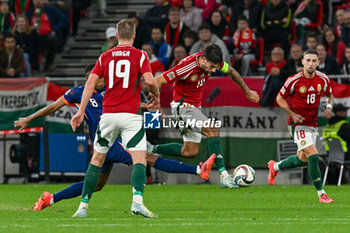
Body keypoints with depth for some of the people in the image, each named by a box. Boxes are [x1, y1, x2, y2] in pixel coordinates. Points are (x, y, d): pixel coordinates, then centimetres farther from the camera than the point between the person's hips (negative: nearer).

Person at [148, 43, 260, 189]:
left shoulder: (213, 61, -8)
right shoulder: (188, 66, -28)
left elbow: (231, 72, 12)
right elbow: (158, 80, -25)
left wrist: (247, 92, 21)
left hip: (195, 107, 8)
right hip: (183, 106, -8)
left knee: (190, 152, 9)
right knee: (212, 130, -25)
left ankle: (151, 149, 23)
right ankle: (223, 175, -27)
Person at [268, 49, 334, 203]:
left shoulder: (323, 79, -2)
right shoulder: (294, 80, -15)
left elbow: (330, 95, 17)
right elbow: (280, 98, -2)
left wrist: (329, 106, -5)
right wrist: (292, 114, -15)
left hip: (312, 124, 6)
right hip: (298, 124, -6)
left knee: (303, 160, 16)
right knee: (313, 156, -18)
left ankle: (275, 167, 42)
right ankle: (321, 194, -9)